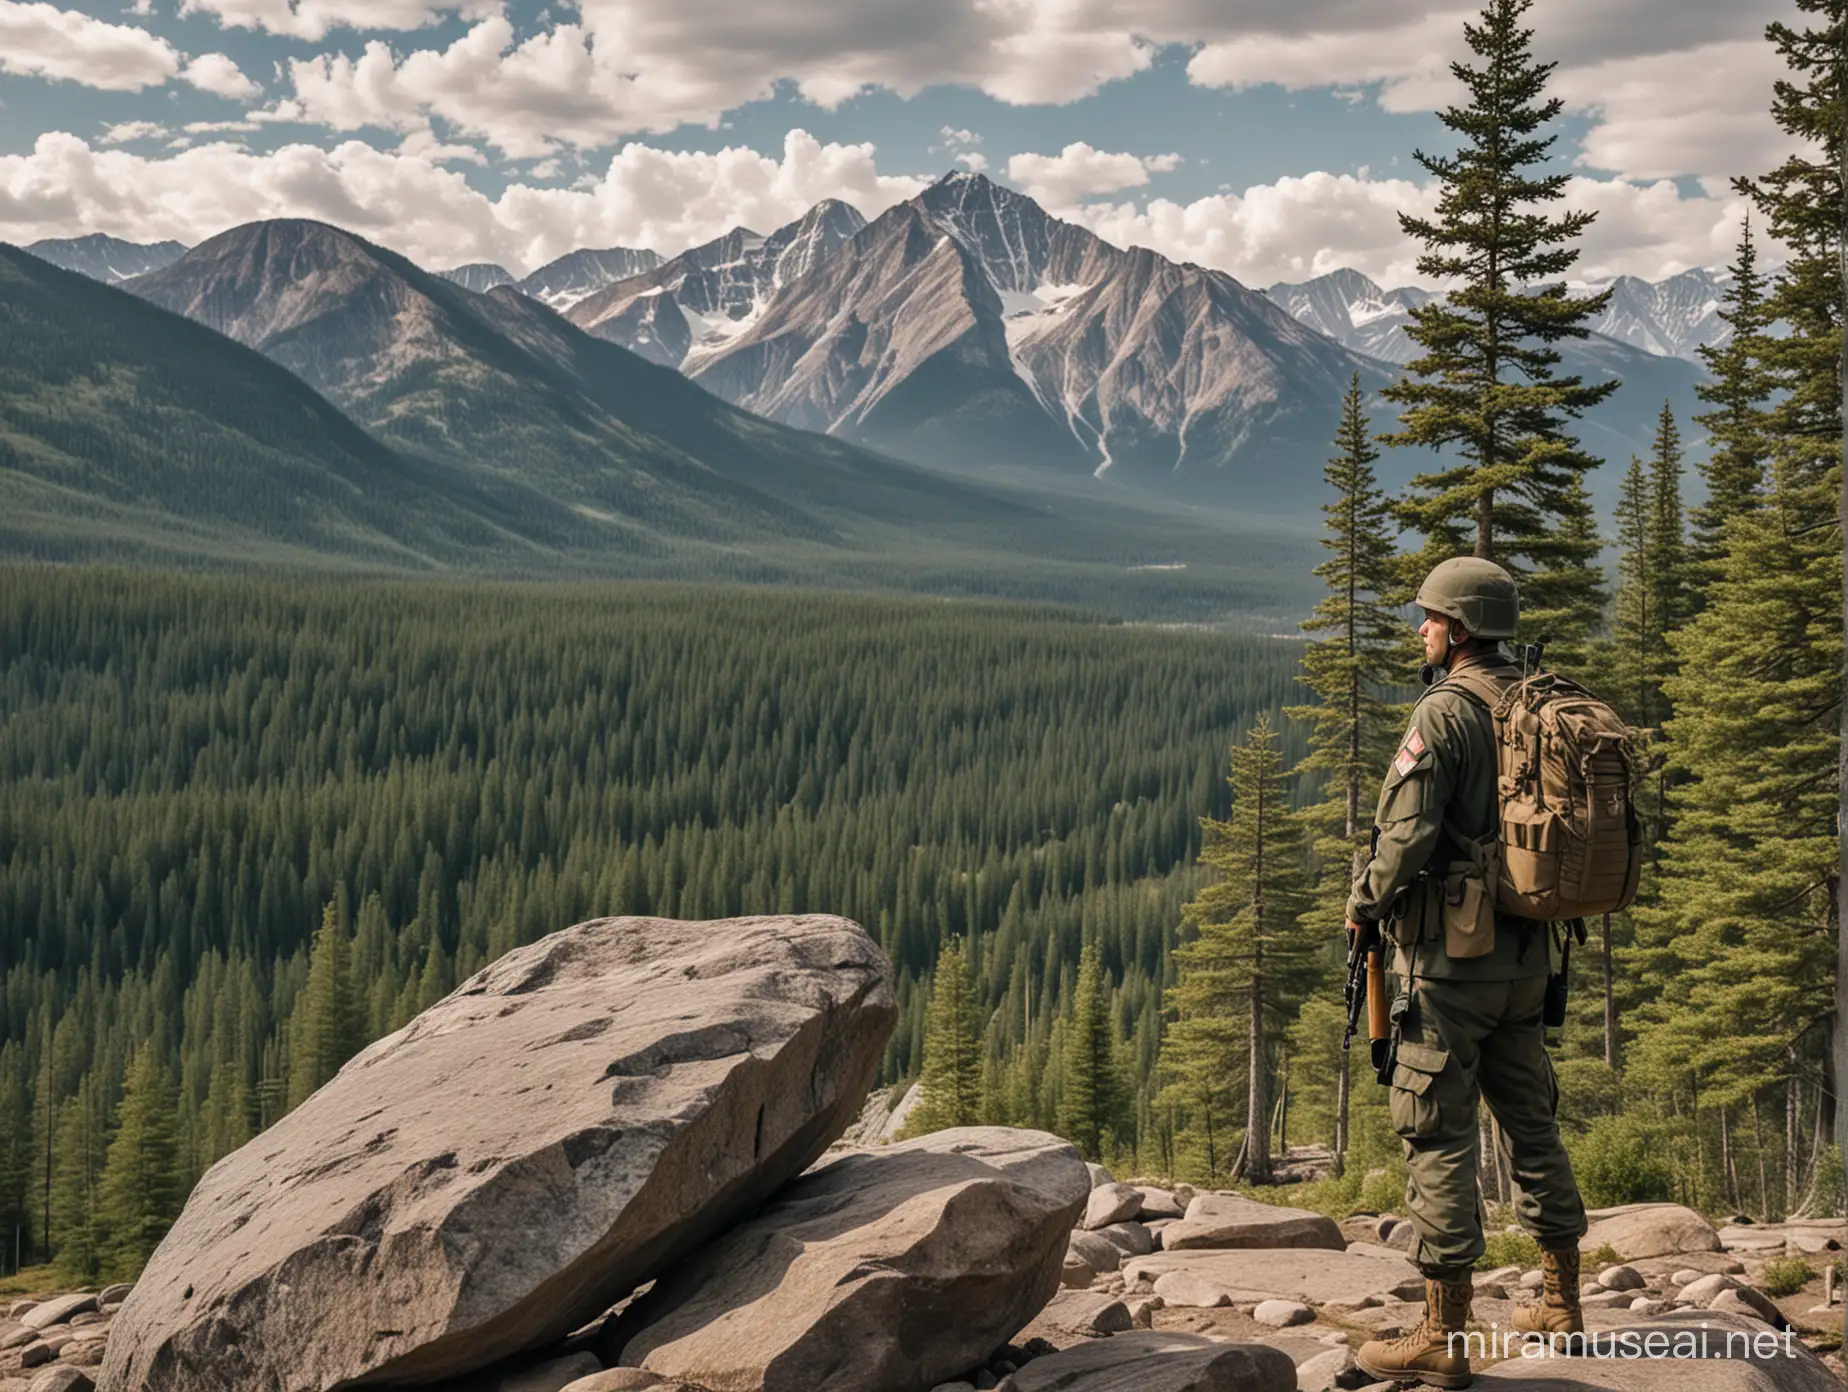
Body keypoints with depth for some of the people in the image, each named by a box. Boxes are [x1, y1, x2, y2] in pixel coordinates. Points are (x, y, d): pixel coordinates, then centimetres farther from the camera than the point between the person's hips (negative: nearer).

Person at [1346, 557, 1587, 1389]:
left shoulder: (1445, 713, -14)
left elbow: (1406, 837, -21)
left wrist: (1362, 905, -5)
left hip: (1449, 953, -8)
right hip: (1526, 952, 8)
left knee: (1438, 1139, -4)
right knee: (1530, 1123, 17)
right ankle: (1562, 1303, 26)